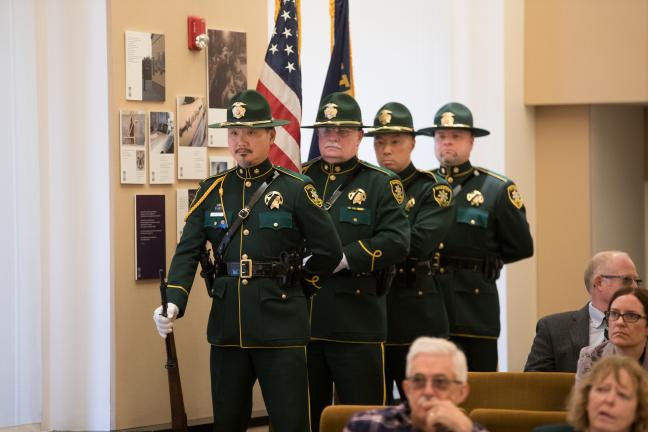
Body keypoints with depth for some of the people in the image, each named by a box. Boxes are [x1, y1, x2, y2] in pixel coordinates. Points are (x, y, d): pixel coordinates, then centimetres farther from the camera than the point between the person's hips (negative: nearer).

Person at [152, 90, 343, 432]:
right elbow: (187, 252, 1)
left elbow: (328, 250, 1)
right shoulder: (213, 191, 8)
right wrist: (173, 304, -14)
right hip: (227, 326, 4)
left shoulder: (295, 189, -3)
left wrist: (296, 288, 8)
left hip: (280, 325, -4)